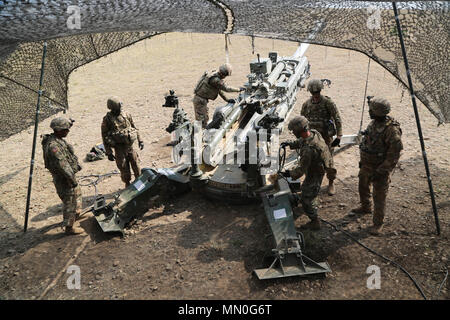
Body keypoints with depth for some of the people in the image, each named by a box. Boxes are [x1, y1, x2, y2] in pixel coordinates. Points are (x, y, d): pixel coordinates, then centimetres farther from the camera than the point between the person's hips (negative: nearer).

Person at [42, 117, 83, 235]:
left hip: (69, 174, 11)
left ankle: (75, 213, 52)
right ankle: (69, 227, 17)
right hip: (63, 178, -11)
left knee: (77, 193, 30)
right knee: (70, 201, 3)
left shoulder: (59, 140, 2)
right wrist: (72, 180, -23)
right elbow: (63, 166, -29)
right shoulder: (53, 146, -30)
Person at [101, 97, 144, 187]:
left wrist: (140, 140, 13)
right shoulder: (107, 119, -9)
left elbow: (134, 128, 14)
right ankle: (127, 184, 25)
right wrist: (109, 153, -8)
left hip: (130, 145, 3)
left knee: (136, 165, 10)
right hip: (119, 148, -3)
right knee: (124, 167, 4)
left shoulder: (126, 115, 1)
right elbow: (105, 136, -6)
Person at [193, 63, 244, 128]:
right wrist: (239, 89, -6)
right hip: (200, 100, -10)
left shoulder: (215, 75, 7)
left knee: (205, 118, 18)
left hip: (203, 99, 10)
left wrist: (227, 99, 16)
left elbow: (219, 89, 16)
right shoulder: (215, 79, -25)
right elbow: (226, 88, -18)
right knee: (201, 120, -5)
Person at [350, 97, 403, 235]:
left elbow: (394, 155, -24)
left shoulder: (392, 130, -27)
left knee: (379, 196, 4)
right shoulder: (373, 123, -1)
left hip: (381, 168, -8)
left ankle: (378, 223, 19)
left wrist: (380, 172, -22)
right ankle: (365, 207, 51)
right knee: (363, 187, 26)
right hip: (366, 165, 8)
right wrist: (362, 160, 16)